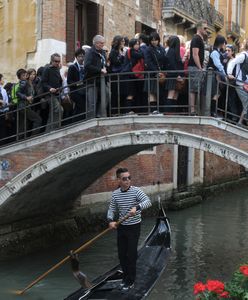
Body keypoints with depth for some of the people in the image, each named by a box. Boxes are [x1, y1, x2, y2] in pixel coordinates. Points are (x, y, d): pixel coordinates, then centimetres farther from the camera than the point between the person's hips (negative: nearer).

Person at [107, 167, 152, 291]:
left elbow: (148, 201, -26)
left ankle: (130, 281, 12)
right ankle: (126, 276, 33)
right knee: (121, 254, 12)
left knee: (131, 254, -1)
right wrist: (111, 220, -15)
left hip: (134, 227, -4)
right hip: (121, 227, 4)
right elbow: (111, 209, 5)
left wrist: (137, 207, -44)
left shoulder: (136, 191, -15)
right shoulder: (115, 194, -1)